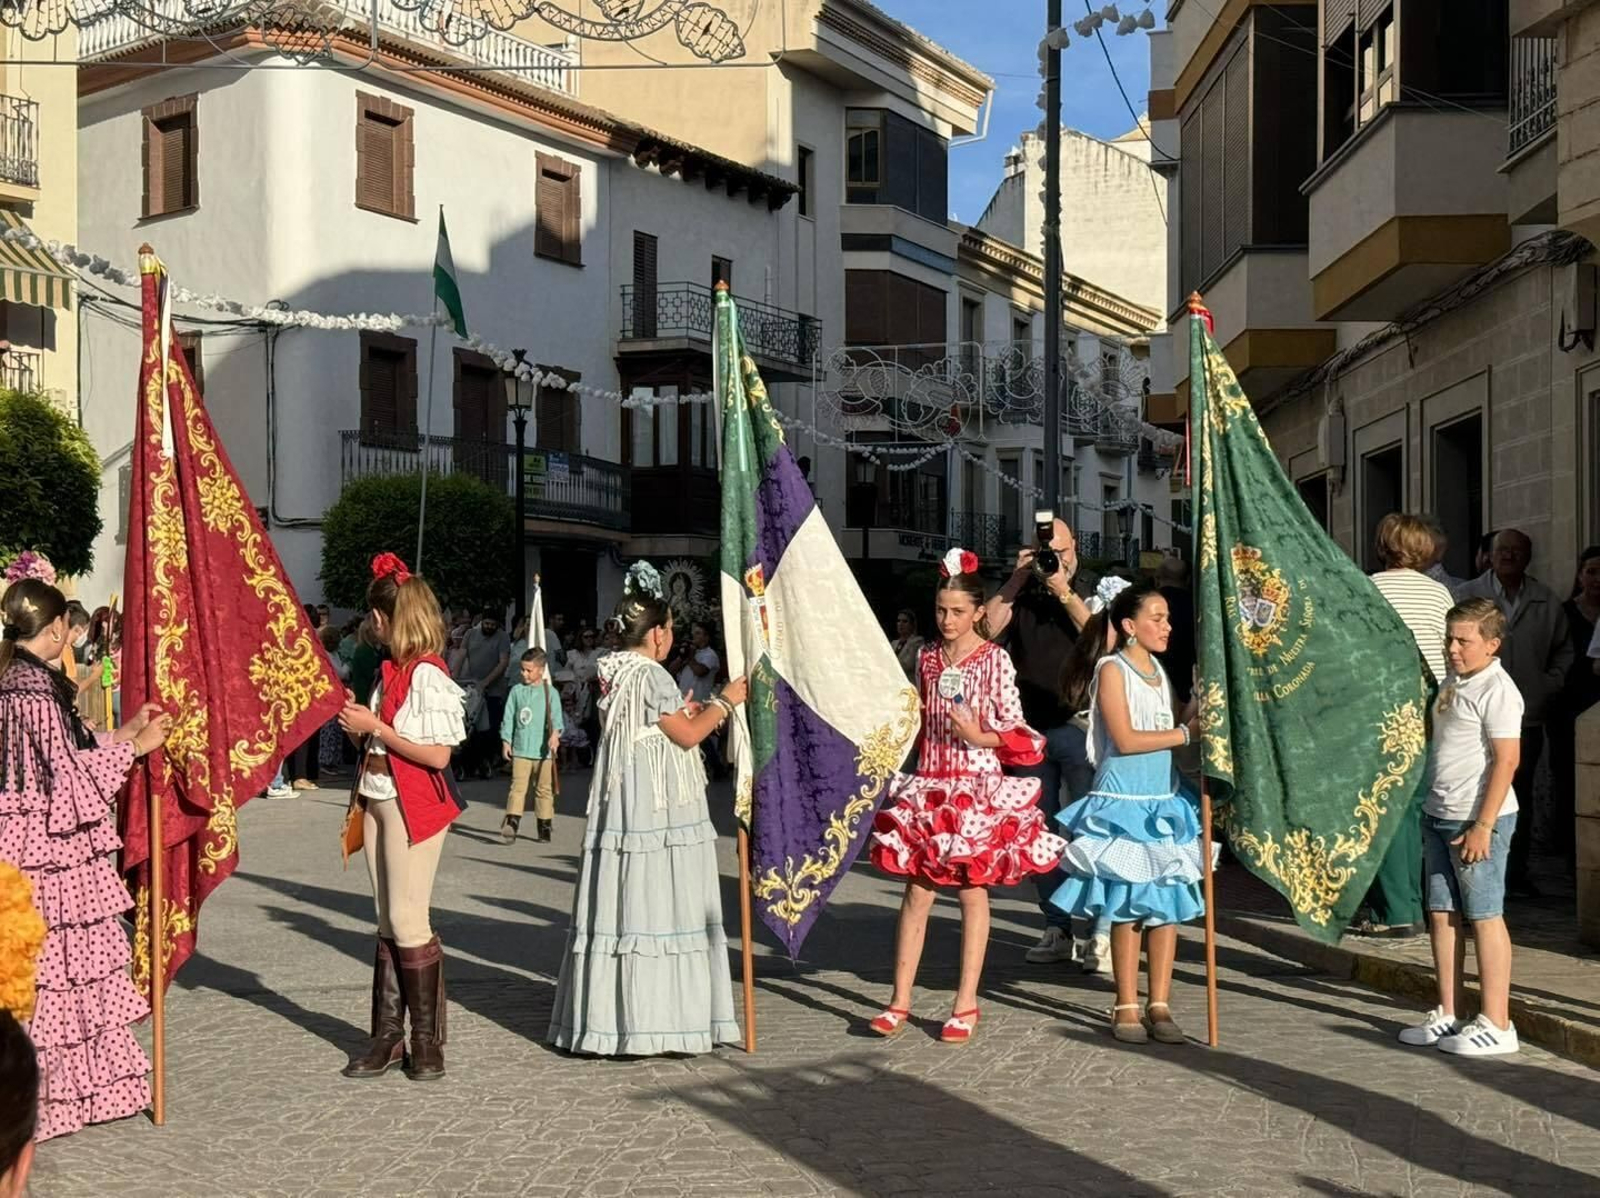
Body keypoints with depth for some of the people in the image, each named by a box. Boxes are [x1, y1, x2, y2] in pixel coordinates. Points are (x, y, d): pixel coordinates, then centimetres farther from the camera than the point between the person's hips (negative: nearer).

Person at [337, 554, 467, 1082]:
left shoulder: (427, 675, -15)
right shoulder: (392, 670, 12)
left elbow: (437, 754, -21)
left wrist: (375, 727, -16)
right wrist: (356, 716, 1)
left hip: (414, 806, -9)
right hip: (378, 801, 9)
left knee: (408, 922, -6)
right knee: (388, 924, 11)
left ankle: (427, 1040, 5)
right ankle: (388, 1038, 16)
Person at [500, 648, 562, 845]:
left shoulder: (550, 693, 0)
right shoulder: (516, 691, 5)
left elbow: (556, 718, -6)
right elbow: (508, 718, 8)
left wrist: (555, 734, -24)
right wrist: (506, 741, 4)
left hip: (543, 750, -1)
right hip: (520, 749, 1)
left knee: (544, 788, 8)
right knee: (518, 786, -7)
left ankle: (545, 826, 17)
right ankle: (511, 822, -12)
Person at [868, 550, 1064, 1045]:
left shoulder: (996, 660, -6)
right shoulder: (927, 658, 8)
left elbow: (1017, 730, -6)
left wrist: (979, 736, -20)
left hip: (980, 787, -4)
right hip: (930, 786, 4)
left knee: (972, 890, 3)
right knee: (917, 889, 3)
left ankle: (966, 1003, 11)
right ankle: (900, 1000, 8)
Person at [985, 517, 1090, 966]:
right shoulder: (1021, 597, 10)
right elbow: (986, 629, -5)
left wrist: (1064, 591, -14)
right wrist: (1016, 580, -9)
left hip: (1078, 726, -3)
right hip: (1029, 728, 3)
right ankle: (1057, 929, 16)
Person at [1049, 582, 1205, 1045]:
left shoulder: (1159, 670, 16)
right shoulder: (1113, 669, -6)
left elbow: (1173, 725, 14)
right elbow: (1125, 739, -14)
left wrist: (1198, 703, -1)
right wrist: (1187, 733, -12)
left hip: (1164, 800, 7)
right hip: (1123, 799, -7)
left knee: (1168, 902, 3)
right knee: (1128, 905, -2)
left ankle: (1159, 1005, 10)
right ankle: (1126, 1007, 6)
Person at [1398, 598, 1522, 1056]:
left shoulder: (1497, 690, -13)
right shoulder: (1452, 683, 14)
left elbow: (1506, 760, -18)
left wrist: (1483, 825, -20)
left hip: (1478, 820, -9)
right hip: (1439, 816, 9)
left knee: (1484, 916, -3)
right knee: (1441, 914, 11)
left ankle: (1496, 1024, 4)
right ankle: (1448, 1015, 20)